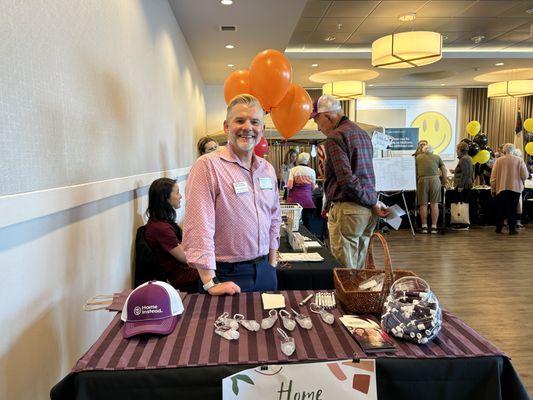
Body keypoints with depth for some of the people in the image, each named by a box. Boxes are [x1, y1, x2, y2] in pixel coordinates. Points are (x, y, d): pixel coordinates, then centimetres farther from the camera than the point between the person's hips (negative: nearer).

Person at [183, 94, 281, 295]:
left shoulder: (267, 169, 8)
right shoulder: (208, 166, -14)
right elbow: (198, 228, -20)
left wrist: (272, 263, 13)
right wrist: (210, 284, -23)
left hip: (264, 270, 7)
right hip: (227, 276, -6)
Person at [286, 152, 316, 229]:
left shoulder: (293, 170, -2)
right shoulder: (312, 171, 2)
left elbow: (289, 186, -10)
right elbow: (313, 188, 7)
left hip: (294, 199, -1)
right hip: (307, 200, 1)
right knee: (307, 224, 6)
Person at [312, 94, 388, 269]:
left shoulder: (335, 137, -11)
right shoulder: (363, 133, 18)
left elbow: (347, 180, -19)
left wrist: (373, 202, -12)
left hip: (347, 209, -9)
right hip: (368, 211, 9)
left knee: (344, 269, -3)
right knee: (358, 268, 14)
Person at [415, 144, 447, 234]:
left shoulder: (418, 158, 19)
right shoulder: (437, 157, 20)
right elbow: (444, 170, 16)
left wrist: (416, 184, 25)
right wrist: (444, 182, 26)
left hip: (422, 179, 0)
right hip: (435, 179, 0)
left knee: (423, 204, 4)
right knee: (434, 204, 3)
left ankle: (424, 227, 4)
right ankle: (434, 227, 3)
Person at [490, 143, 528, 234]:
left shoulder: (498, 160, -1)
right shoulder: (519, 160, -2)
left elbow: (493, 177, -2)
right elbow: (525, 176, -4)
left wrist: (493, 189, 6)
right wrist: (519, 180, 18)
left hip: (501, 189, 1)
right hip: (515, 188, 0)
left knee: (501, 209, 10)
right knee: (512, 209, 6)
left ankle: (499, 228, 14)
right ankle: (512, 229, 5)